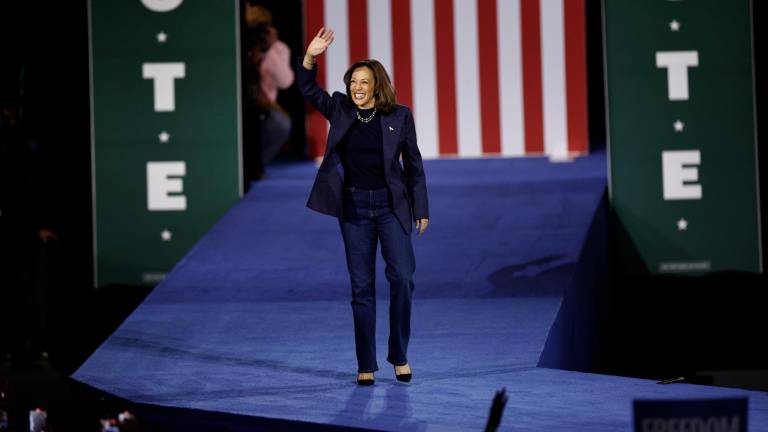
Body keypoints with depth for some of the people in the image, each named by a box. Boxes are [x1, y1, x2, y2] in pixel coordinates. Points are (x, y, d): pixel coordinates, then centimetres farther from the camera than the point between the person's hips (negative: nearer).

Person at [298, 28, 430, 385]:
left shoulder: (399, 116, -1)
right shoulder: (341, 110, 4)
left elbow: (413, 165, 3)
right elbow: (308, 89, 1)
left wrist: (421, 210, 1)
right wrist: (310, 56, -16)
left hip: (391, 205, -1)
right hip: (354, 208, 2)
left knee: (402, 278, -11)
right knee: (361, 287, 3)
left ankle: (399, 356, 6)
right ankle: (366, 366, 8)